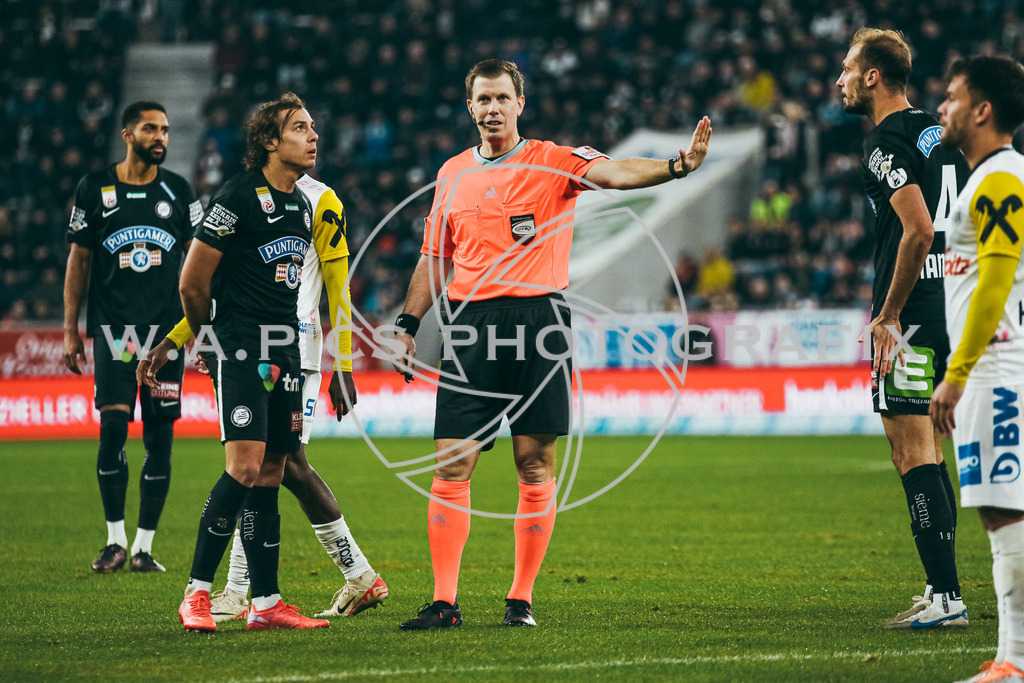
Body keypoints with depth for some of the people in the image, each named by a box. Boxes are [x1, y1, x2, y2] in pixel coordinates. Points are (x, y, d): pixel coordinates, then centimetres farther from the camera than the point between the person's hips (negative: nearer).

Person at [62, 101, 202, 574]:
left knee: (160, 437, 0)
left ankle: (144, 545, 8)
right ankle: (115, 540, -1)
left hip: (166, 324, 2)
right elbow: (79, 261, 9)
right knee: (113, 426, -12)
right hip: (113, 325, -2)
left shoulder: (178, 191, 9)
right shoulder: (95, 189, 5)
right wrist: (70, 329, 5)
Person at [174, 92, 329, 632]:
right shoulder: (238, 198, -10)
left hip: (284, 350, 7)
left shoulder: (303, 205, 15)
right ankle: (196, 594, -9)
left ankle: (266, 603, 9)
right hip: (238, 347, -7)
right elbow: (192, 284, -6)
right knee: (245, 466, -16)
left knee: (270, 474, 6)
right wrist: (210, 339, 8)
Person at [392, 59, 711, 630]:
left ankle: (521, 600, 7)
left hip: (538, 318, -3)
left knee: (535, 466, 0)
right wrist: (407, 325, 15)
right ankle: (445, 602, 1)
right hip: (471, 325, 3)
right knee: (452, 466, -3)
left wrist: (678, 166, -33)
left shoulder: (554, 162, 2)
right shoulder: (453, 174, 14)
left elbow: (614, 173, -16)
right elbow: (435, 260, 22)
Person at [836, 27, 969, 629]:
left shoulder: (888, 142, -12)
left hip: (911, 315, -9)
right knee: (929, 454, 16)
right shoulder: (936, 130, 16)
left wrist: (889, 315, -16)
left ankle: (946, 597, -11)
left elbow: (919, 231, -21)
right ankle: (943, 592, 19)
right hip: (949, 304, 9)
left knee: (914, 454, -8)